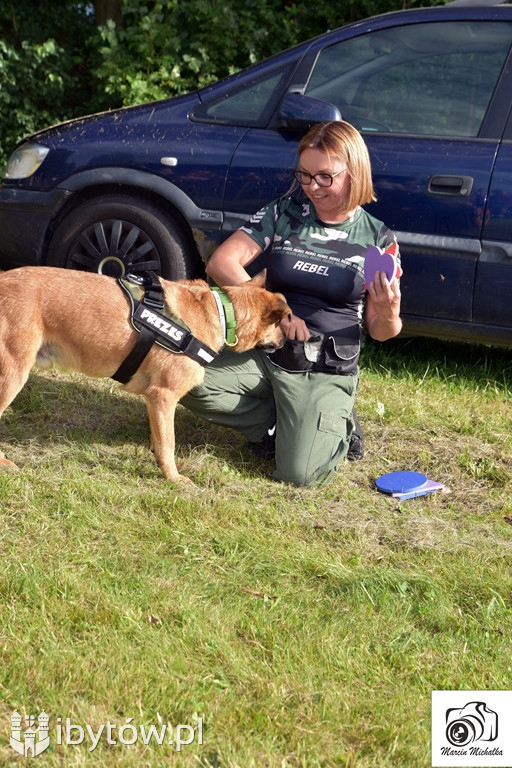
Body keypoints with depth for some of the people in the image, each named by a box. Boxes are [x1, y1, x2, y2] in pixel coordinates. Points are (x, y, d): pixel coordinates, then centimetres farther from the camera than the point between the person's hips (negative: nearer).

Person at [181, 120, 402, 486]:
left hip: (327, 374, -2)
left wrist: (389, 315, -22)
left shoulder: (377, 239, -1)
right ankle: (274, 421, 2)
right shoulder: (285, 213, 1)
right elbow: (221, 262, -7)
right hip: (265, 353, 3)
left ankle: (336, 423, 13)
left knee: (300, 474, -23)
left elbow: (379, 331, 3)